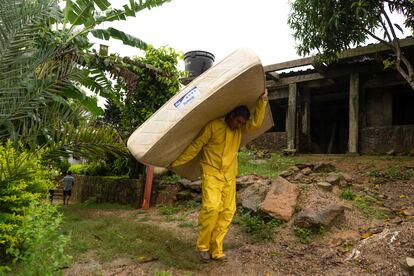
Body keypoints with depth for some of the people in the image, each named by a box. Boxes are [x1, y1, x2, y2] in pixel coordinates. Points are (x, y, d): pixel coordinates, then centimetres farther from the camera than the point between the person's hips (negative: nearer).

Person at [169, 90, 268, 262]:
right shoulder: (213, 125, -8)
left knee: (227, 212, 1)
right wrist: (176, 163, -7)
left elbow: (255, 123, -7)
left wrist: (262, 101, -9)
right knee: (211, 207, -20)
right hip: (211, 174, -5)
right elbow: (195, 146, -7)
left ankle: (216, 250, 11)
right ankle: (203, 246, 0)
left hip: (229, 177, 6)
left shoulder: (240, 129, 9)